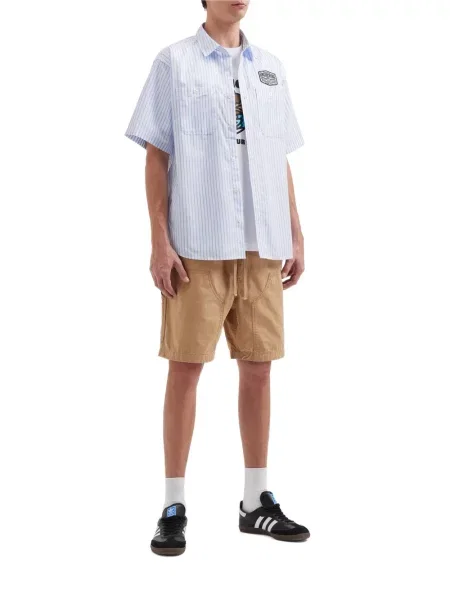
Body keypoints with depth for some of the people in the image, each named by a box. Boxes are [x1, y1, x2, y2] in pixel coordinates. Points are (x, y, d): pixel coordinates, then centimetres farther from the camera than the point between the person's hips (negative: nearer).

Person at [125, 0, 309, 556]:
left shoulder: (270, 68, 15)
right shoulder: (174, 62, 3)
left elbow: (281, 159, 16)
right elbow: (156, 156, -1)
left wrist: (296, 237, 10)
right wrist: (160, 241, -9)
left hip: (262, 245, 4)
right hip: (198, 244, -4)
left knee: (257, 366, 6)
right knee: (186, 366, -1)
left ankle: (257, 501, 17)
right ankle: (174, 507, 7)